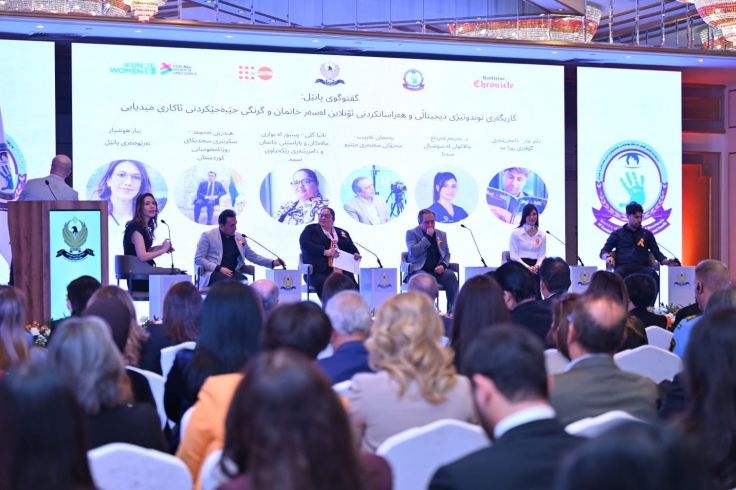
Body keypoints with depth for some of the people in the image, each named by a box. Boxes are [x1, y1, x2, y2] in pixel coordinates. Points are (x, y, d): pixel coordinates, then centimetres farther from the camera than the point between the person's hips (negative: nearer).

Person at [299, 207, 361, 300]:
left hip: (341, 270, 3)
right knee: (326, 286, -36)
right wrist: (325, 252, -14)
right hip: (319, 271, -3)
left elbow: (351, 248, 21)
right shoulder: (310, 229, 15)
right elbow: (304, 244, -2)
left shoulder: (342, 233, 26)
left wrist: (356, 255, -4)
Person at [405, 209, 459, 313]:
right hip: (419, 270, -4)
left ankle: (452, 310, -31)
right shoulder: (411, 233, 3)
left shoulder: (441, 234, 18)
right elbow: (413, 252, -13)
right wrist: (427, 237, -12)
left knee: (451, 276, -27)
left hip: (437, 270, 4)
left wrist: (443, 265, -3)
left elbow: (447, 253, 20)